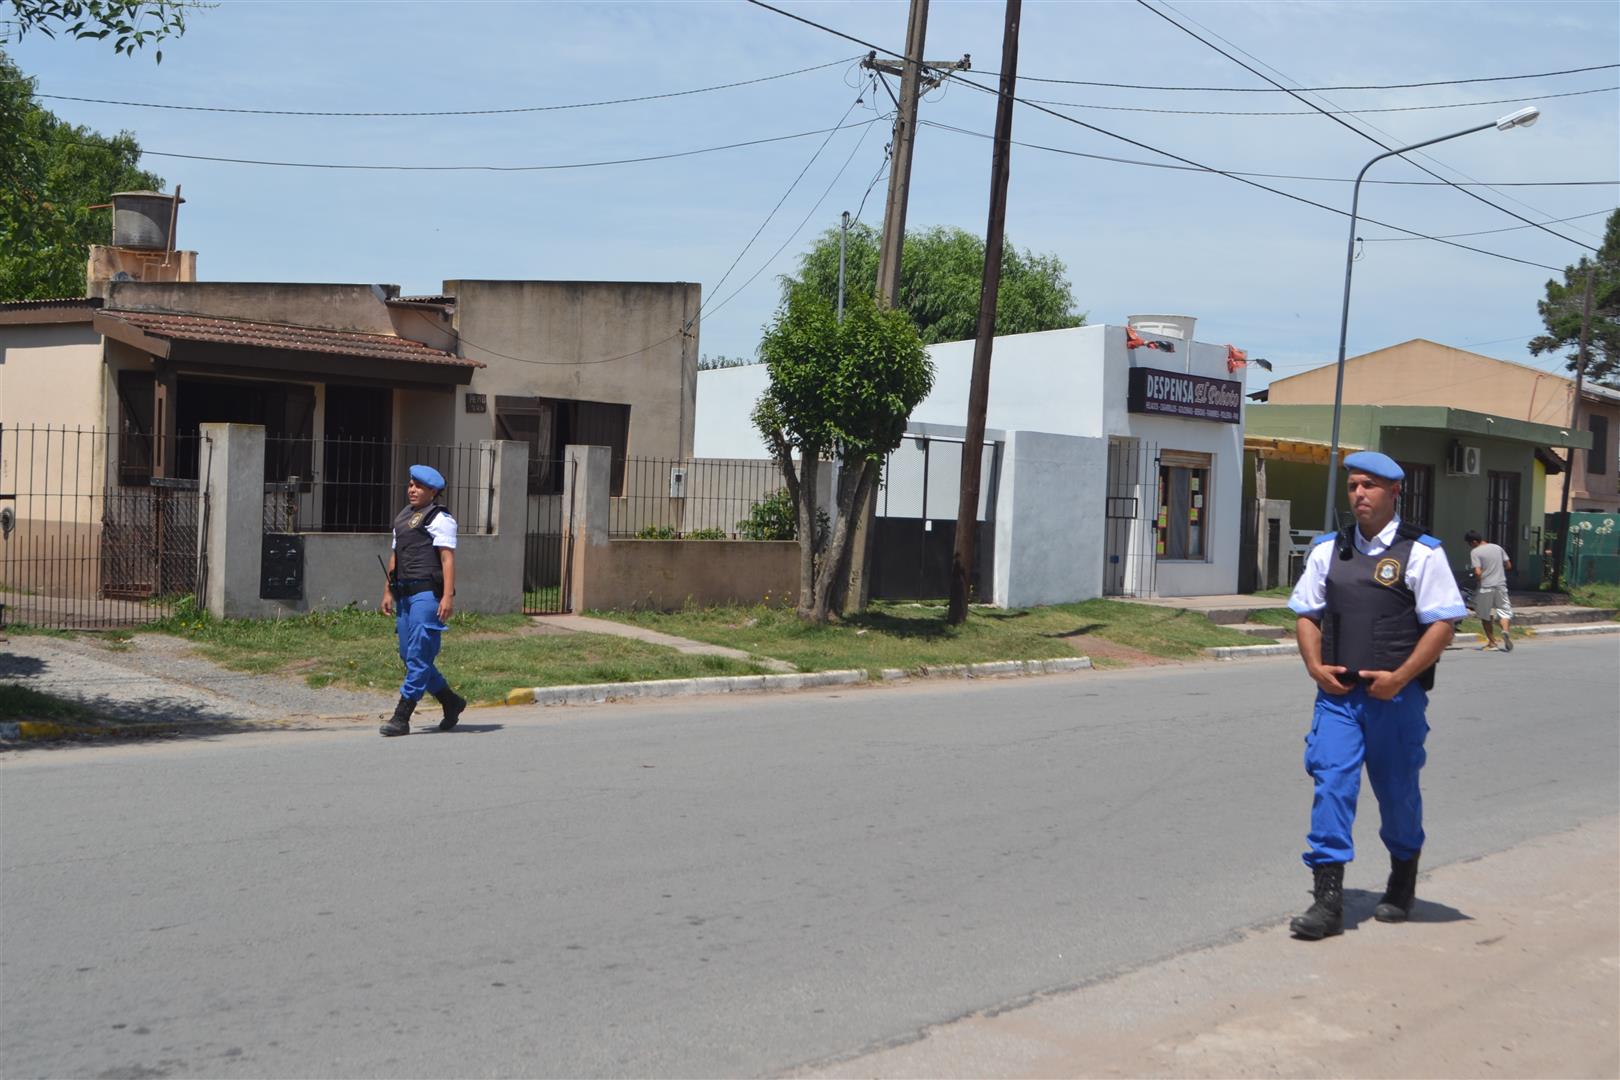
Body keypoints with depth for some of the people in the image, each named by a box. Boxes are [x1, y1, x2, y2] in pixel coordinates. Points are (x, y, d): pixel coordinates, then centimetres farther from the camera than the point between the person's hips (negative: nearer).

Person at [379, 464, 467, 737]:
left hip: (427, 592, -9)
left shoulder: (440, 518, -3)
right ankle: (451, 702, 23)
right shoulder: (402, 518, 22)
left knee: (418, 655, -8)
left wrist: (448, 596, -19)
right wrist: (388, 592, 19)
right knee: (408, 655, 9)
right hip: (404, 593, 9)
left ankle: (401, 718, -7)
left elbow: (447, 558, -11)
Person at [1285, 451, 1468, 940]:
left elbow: (1443, 624, -6)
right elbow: (1307, 613, 14)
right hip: (1337, 693, 3)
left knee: (1397, 791, 12)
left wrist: (1399, 678, -14)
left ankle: (1401, 885, 36)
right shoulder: (1328, 550, 9)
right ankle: (1328, 898, -7)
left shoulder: (1421, 552, -4)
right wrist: (1315, 666, -3)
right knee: (1331, 784, -9)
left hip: (1396, 697, -2)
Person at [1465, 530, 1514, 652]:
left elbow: (1478, 572, -17)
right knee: (1504, 611, 8)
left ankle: (1492, 642, 14)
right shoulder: (1497, 548, 8)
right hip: (1500, 585, 4)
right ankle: (1505, 630, -21)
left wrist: (1476, 582, 1)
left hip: (1484, 587, -4)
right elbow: (1508, 565, 12)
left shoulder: (1475, 552, -9)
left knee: (1485, 616, 11)